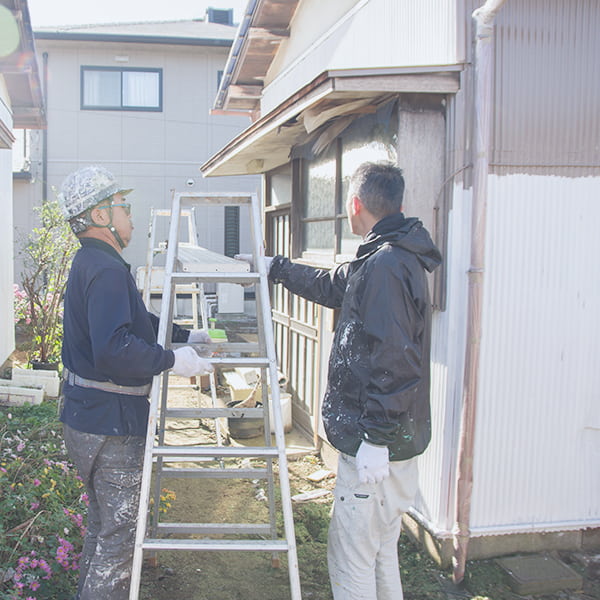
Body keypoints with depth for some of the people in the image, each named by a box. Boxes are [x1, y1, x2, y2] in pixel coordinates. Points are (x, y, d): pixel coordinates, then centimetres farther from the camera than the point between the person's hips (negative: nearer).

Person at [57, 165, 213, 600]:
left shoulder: (91, 263, 13)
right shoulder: (106, 270, -22)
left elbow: (135, 320, 24)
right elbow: (114, 349, -34)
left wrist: (183, 334, 20)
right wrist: (172, 360, -24)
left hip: (89, 418, 11)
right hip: (111, 425, -11)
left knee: (104, 524, 25)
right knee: (120, 533, 2)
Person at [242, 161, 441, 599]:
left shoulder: (386, 266, -20)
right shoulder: (398, 258, 14)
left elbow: (394, 361, -26)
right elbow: (332, 286, 29)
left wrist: (376, 439, -23)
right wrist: (276, 268, 39)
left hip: (376, 446, -11)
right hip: (396, 439, 11)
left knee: (351, 557, 1)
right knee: (381, 551, 22)